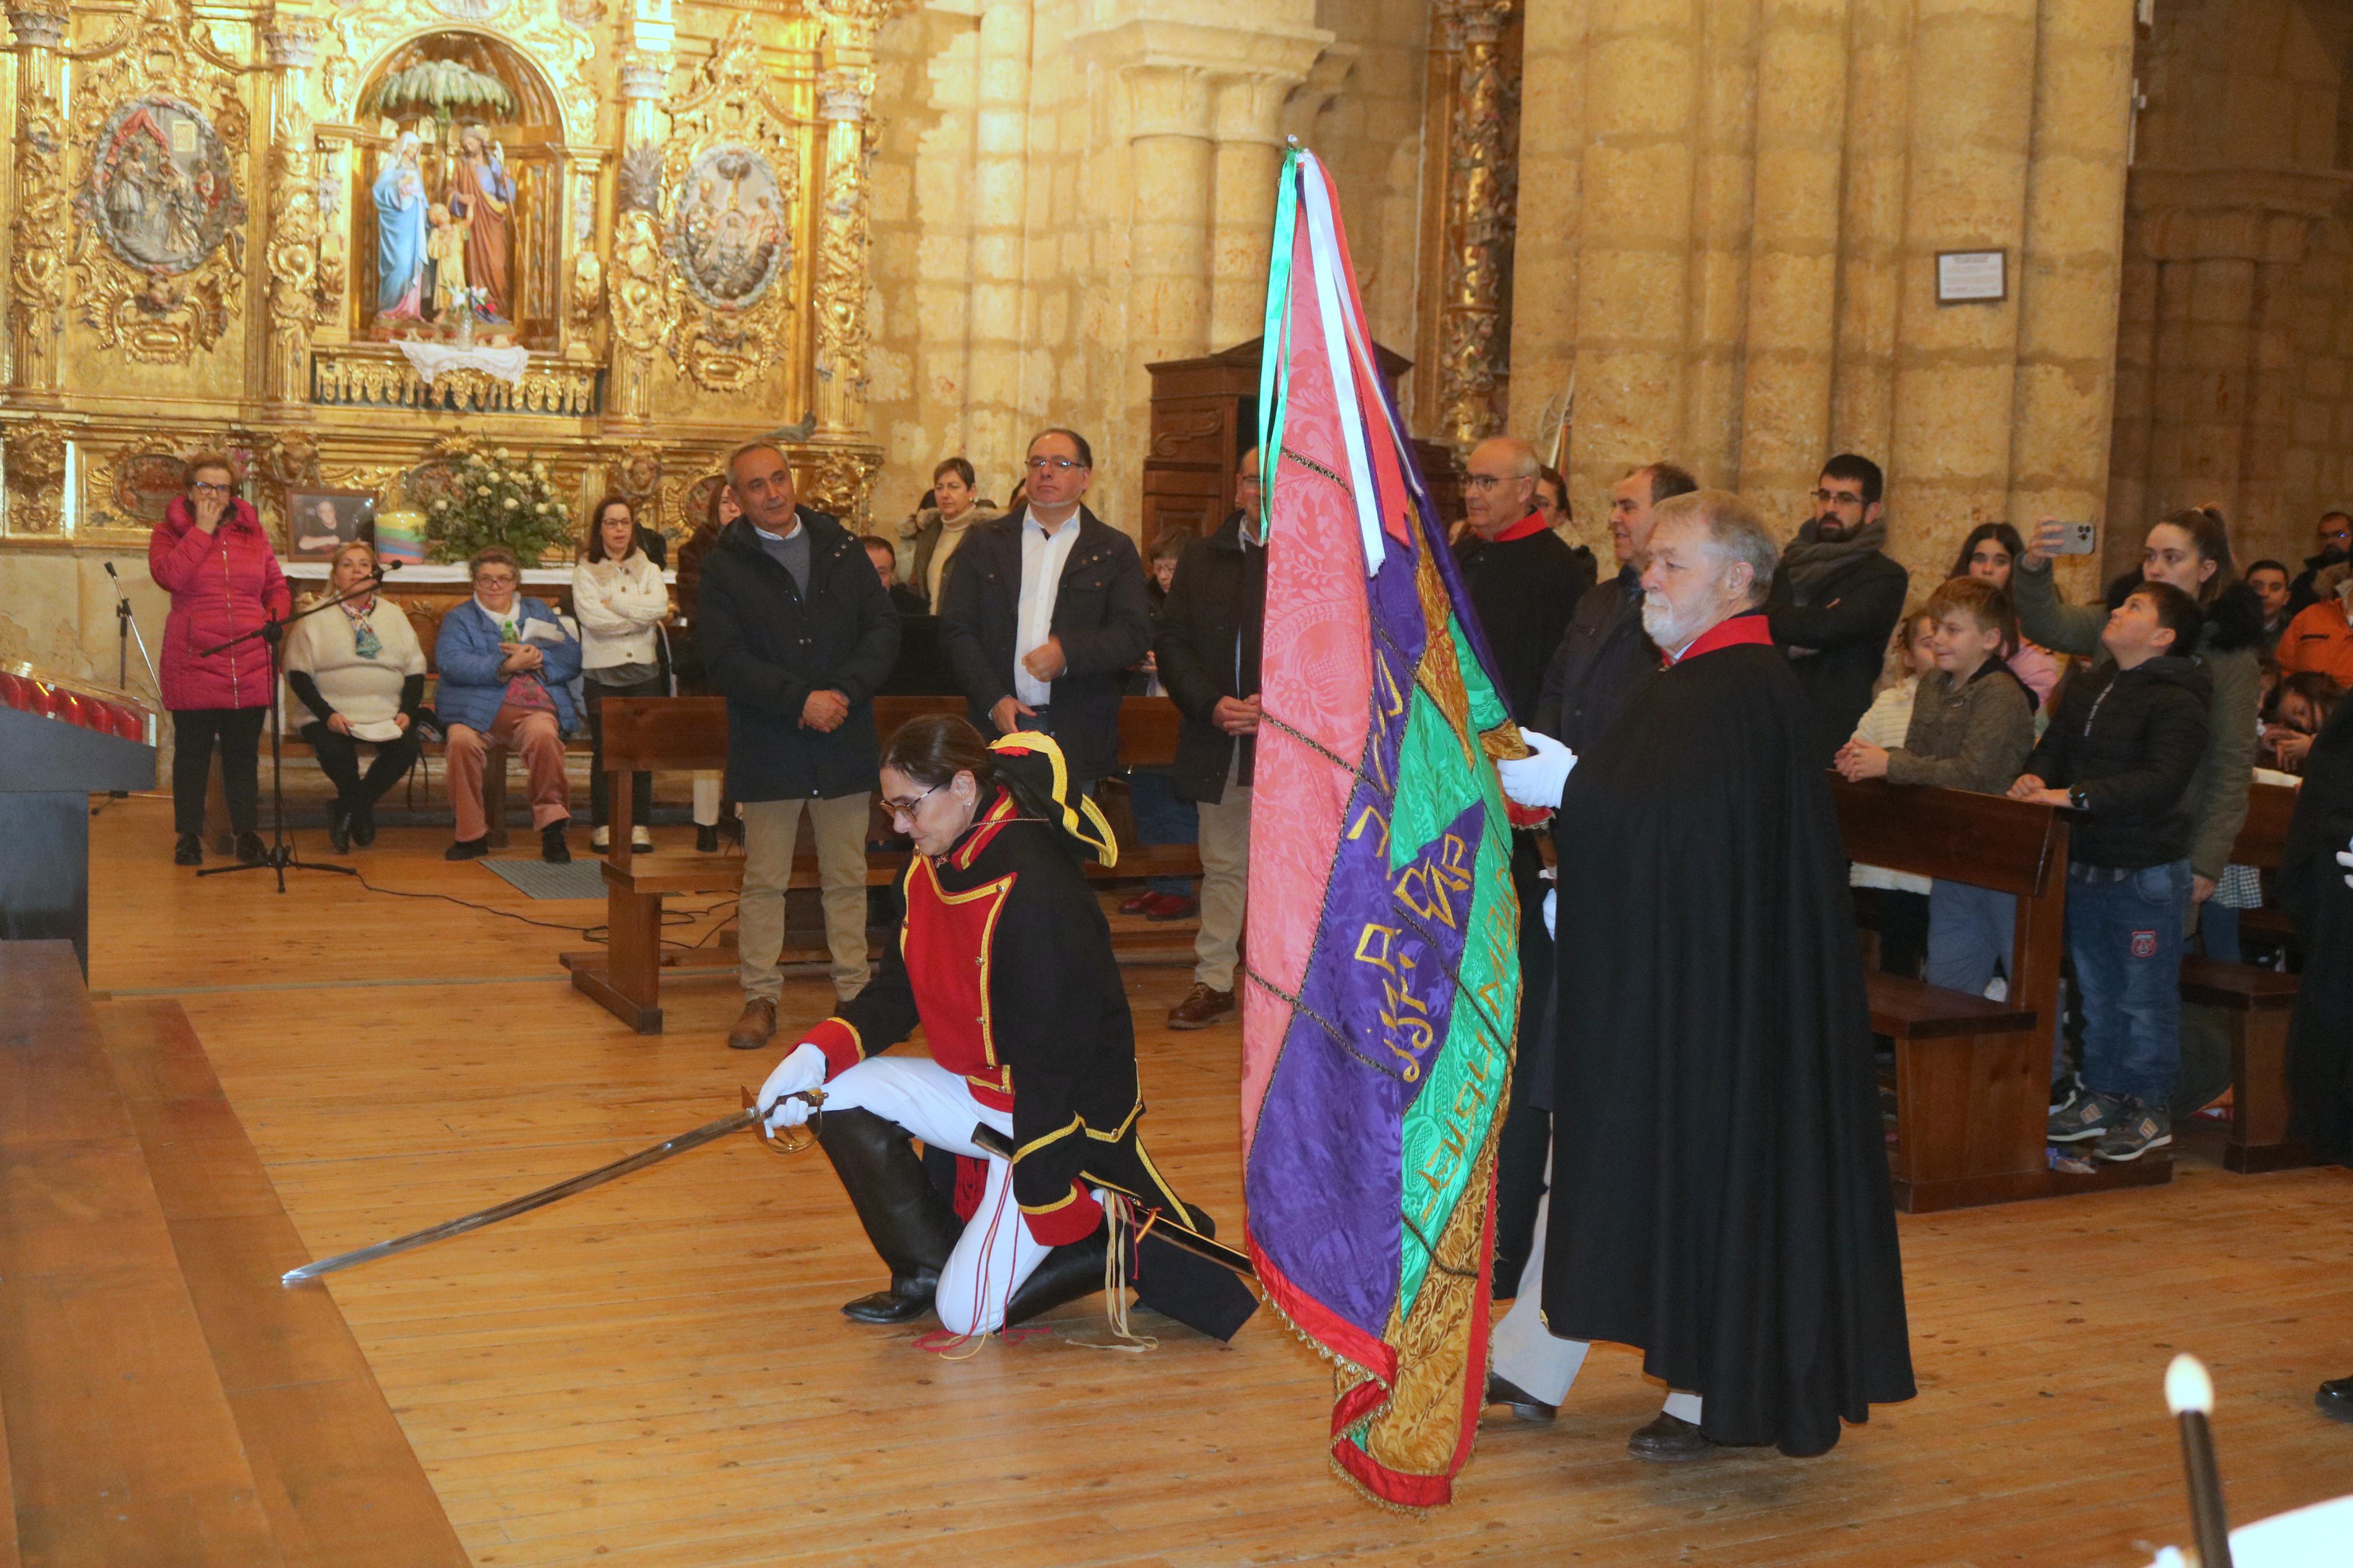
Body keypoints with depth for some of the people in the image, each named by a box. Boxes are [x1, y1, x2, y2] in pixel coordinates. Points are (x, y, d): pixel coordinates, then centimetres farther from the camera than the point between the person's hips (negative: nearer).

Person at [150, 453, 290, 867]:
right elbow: (168, 575, -15)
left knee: (244, 752, 7)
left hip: (250, 665, 2)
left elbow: (277, 588, 17)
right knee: (192, 750, 4)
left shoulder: (252, 533, 12)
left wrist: (273, 622, -1)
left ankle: (247, 833, 14)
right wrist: (203, 530, -10)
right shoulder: (170, 531, 5)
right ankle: (189, 835, 13)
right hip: (192, 662, -2)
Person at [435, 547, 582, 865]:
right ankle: (472, 835, -19)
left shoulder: (539, 612, 25)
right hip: (477, 709, 0)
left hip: (533, 708, 1)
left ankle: (552, 830, -23)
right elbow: (452, 663, -5)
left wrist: (537, 657, -8)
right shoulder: (459, 619, 17)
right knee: (461, 741, -33)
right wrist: (505, 666, -15)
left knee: (543, 735, -33)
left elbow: (572, 658, 12)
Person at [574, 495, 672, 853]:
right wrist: (642, 616, -6)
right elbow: (590, 616, -10)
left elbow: (660, 605, -6)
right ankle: (602, 827, 4)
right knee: (604, 752, -3)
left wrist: (613, 602, -9)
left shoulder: (649, 570, 14)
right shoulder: (585, 572, 7)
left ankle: (640, 826, 5)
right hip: (602, 672, -2)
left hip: (644, 671, 2)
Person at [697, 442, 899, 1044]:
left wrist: (844, 691, -13)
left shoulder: (841, 548, 9)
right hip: (768, 747, -2)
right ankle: (761, 996, 13)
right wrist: (800, 700, -17)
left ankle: (854, 989, 16)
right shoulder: (723, 565, 1)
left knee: (847, 877, 8)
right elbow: (724, 659, -9)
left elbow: (885, 628, 3)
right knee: (764, 880, 4)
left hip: (845, 742, 2)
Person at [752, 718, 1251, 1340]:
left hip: (1064, 1117, -9)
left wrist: (1044, 1207, -23)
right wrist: (819, 1051, -11)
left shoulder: (1035, 893, -29)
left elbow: (1052, 1062, -27)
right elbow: (897, 992, 8)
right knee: (840, 1093, -5)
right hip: (981, 1089, 9)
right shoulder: (932, 867, 1)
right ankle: (927, 1271, 8)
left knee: (968, 1314, -9)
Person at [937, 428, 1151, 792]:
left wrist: (1069, 653, -17)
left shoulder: (1114, 551, 10)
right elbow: (956, 629, 7)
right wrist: (993, 699, -6)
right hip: (997, 732, 1)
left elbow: (1136, 634, 1)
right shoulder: (984, 542, 13)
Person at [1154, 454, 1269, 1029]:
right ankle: (1214, 981, 22)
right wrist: (1210, 704, -9)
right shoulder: (1202, 561, 10)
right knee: (1222, 866, 13)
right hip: (1219, 744, 4)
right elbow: (1172, 643, 7)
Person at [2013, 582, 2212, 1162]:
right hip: (2084, 866, 8)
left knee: (2145, 998, 2)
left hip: (2147, 873, -8)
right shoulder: (2088, 689, 11)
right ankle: (2101, 1096, 27)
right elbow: (2053, 747, 15)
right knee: (2096, 993, 16)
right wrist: (2036, 777, -9)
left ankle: (2150, 1110, 13)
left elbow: (2161, 782, -25)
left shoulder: (2178, 702, -14)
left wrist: (2077, 796, -30)